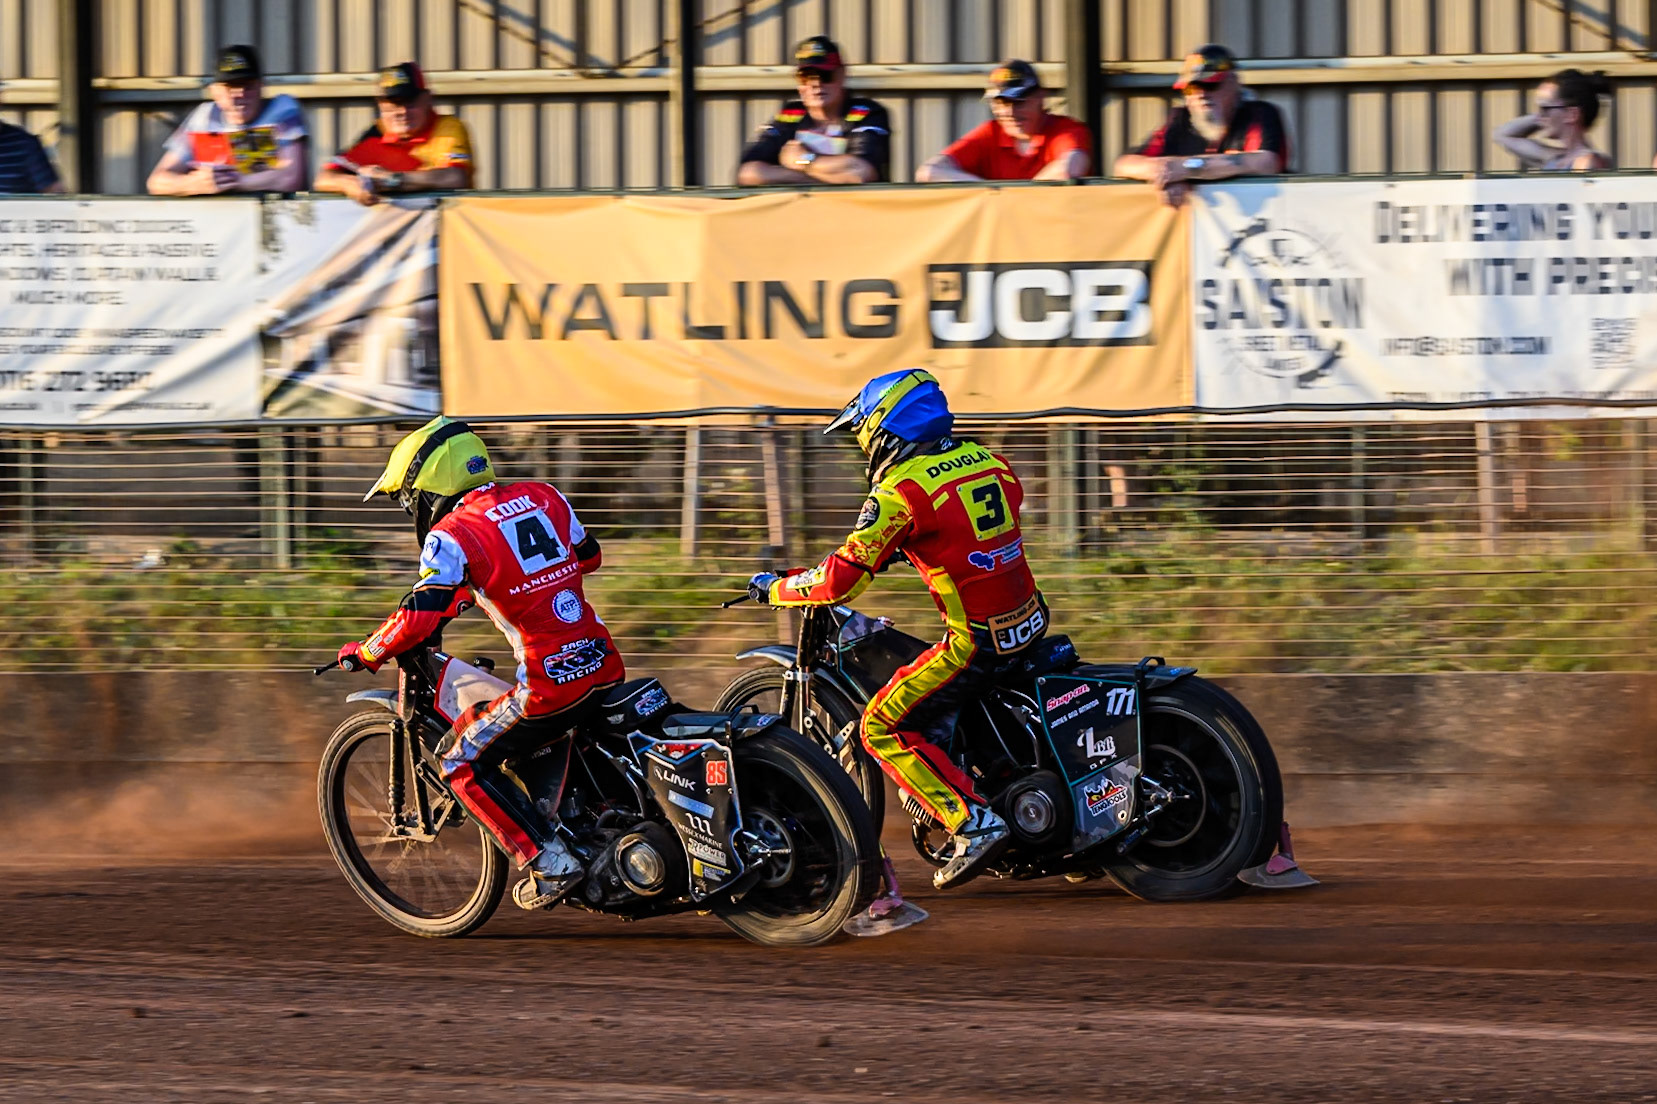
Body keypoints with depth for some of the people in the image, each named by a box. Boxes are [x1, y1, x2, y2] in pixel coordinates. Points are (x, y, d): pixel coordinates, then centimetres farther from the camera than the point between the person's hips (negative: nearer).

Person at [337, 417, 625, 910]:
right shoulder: (545, 497, 11)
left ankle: (551, 863, 0)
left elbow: (420, 617, -16)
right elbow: (587, 556, 27)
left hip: (551, 682, -7)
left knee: (462, 762, 8)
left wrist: (365, 653, 1)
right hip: (605, 665, 7)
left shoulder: (452, 535, -9)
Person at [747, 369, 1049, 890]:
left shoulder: (900, 494, -14)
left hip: (977, 641, -8)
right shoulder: (989, 462, 8)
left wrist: (774, 588, 2)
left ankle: (974, 823, -9)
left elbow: (839, 582, -14)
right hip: (1029, 619, 8)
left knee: (882, 728, 0)